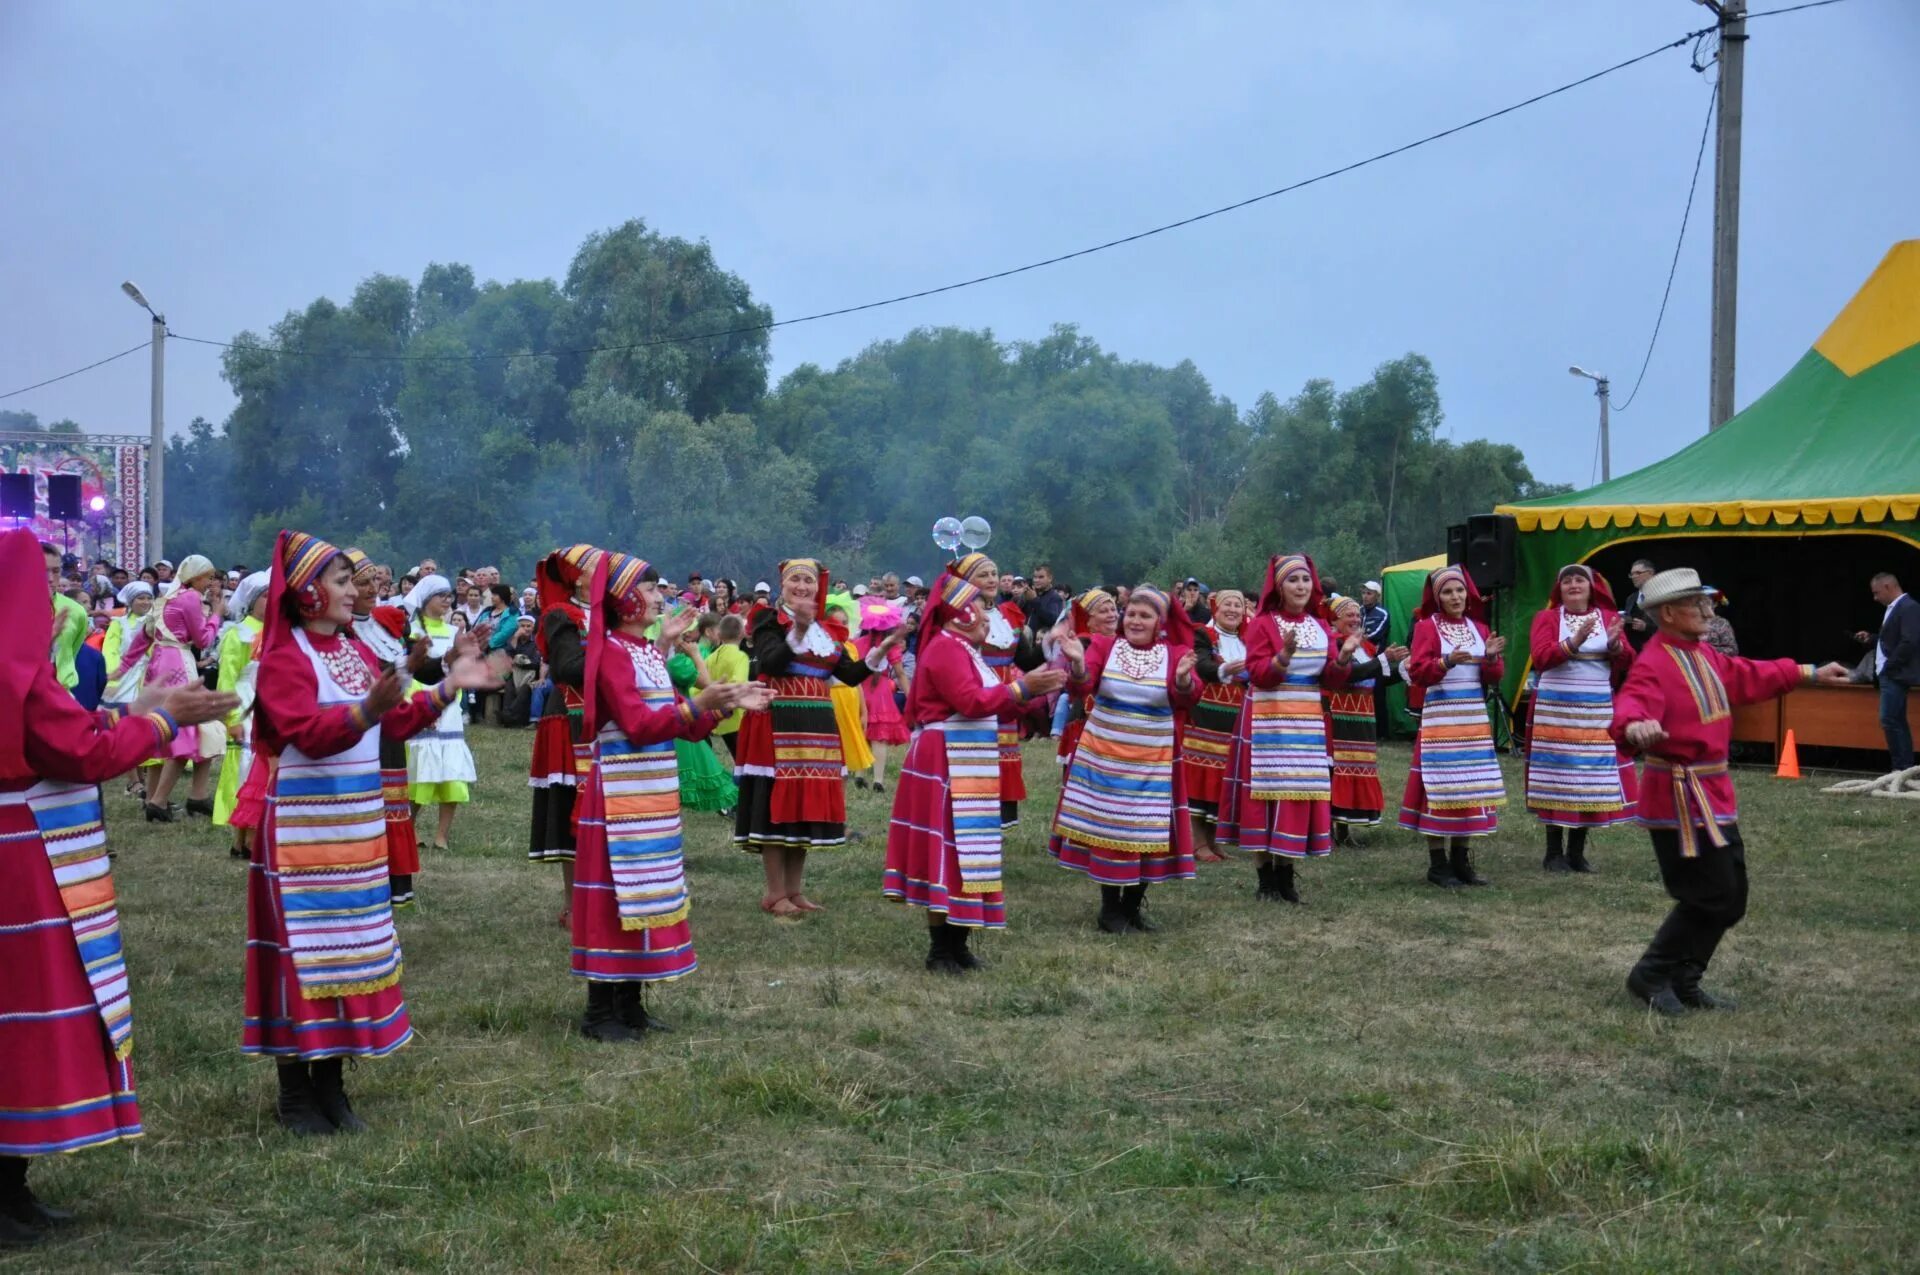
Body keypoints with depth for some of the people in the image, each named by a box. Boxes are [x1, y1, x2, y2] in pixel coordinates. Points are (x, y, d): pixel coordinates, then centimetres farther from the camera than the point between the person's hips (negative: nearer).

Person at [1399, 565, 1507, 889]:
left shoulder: (1478, 628, 13)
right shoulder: (1427, 627, -2)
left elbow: (1494, 677, 10)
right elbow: (1416, 671, -12)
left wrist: (1491, 658, -9)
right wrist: (1446, 662, -26)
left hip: (1475, 717, 6)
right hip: (1440, 717, -6)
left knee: (1471, 786, 6)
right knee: (1440, 786, -6)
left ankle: (1460, 859, 15)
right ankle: (1437, 863, 0)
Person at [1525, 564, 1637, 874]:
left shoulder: (1609, 617, 10)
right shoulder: (1547, 618, 1)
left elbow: (1625, 664, 4)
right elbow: (1540, 657, -13)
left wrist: (1615, 643, -16)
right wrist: (1574, 643, -26)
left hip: (1598, 711, 3)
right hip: (1555, 710, -3)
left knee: (1591, 779, 3)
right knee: (1556, 778, -2)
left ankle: (1577, 851, 13)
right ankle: (1554, 853, 6)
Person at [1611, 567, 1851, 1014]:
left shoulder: (1703, 656, 11)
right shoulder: (1654, 664, -19)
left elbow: (1749, 676, 27)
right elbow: (1630, 705, -38)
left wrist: (1811, 673, 35)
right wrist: (1634, 727, -61)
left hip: (1714, 795, 10)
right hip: (1679, 797, -10)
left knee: (1730, 900, 14)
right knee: (1712, 898, -8)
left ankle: (1683, 984, 24)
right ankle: (1652, 977, 6)